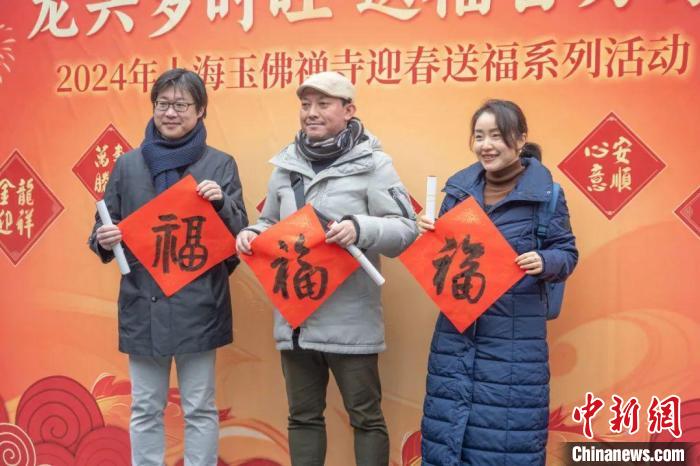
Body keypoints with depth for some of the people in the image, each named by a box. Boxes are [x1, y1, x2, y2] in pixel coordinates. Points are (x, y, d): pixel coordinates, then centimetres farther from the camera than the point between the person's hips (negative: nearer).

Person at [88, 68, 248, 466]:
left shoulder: (220, 165, 1)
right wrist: (104, 241, -13)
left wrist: (222, 202, -19)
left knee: (200, 410, 7)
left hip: (198, 305, -2)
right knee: (145, 410, 11)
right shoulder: (128, 165, 6)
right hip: (143, 304, 2)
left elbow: (241, 237, 0)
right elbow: (103, 231, 10)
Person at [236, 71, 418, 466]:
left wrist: (361, 228, -27)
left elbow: (407, 229, -10)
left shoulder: (372, 163, -6)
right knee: (303, 416, 18)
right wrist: (252, 234, -1)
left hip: (350, 320, -5)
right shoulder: (286, 164, 9)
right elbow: (272, 224, 20)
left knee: (365, 416, 9)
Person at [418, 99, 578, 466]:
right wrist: (428, 234, -7)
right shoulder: (459, 187, 7)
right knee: (447, 425, 9)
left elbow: (567, 253, -1)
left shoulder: (544, 192, -5)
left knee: (507, 431, 2)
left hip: (515, 336, -3)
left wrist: (545, 263, -21)